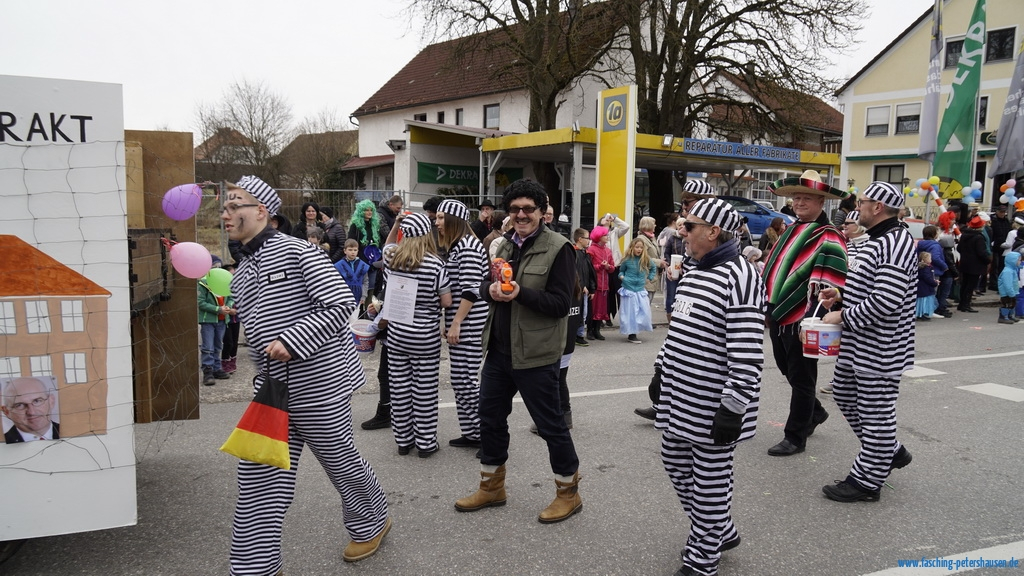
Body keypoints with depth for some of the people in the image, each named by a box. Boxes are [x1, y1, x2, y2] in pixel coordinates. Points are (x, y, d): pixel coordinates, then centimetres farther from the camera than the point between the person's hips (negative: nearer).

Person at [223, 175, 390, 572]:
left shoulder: (294, 250, -12)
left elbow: (341, 304, -18)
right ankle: (255, 564, 18)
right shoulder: (240, 274, 14)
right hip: (274, 388, 7)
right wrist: (265, 379, 16)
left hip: (320, 384, -7)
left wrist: (292, 341, -22)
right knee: (258, 478, 5)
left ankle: (372, 523, 36)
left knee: (339, 459, 10)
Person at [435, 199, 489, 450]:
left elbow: (471, 290, -22)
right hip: (459, 323, 10)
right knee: (460, 380, 12)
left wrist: (456, 324, -21)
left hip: (469, 324, -10)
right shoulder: (456, 246, 16)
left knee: (464, 380, -8)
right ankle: (471, 433, 20)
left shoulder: (467, 247, -15)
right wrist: (448, 323, 20)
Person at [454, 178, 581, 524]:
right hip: (499, 349, 7)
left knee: (550, 424, 4)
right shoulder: (504, 245, 11)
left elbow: (561, 303, -16)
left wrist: (520, 294, -27)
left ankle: (568, 493, 24)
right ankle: (491, 487, 34)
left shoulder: (557, 248, -11)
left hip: (535, 354, -7)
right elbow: (485, 286, 14)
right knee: (490, 417, 16)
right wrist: (491, 289, -9)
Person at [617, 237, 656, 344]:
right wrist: (621, 276, -6)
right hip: (629, 289, -3)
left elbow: (654, 267, 20)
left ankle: (636, 331, 15)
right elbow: (621, 270, 13)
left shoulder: (646, 260, 1)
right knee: (630, 312, 1)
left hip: (640, 290, 3)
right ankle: (631, 335, 6)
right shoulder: (627, 260, -5)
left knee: (643, 312, 2)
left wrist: (649, 278, 12)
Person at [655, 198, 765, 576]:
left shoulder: (739, 278, -19)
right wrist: (662, 370, 23)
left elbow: (747, 353, -23)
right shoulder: (693, 272, 12)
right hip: (678, 399, 10)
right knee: (675, 463, 19)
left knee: (710, 479, 5)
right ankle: (719, 531, 39)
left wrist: (734, 407, -24)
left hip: (711, 406, -9)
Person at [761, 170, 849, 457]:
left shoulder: (828, 239, -13)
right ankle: (815, 412, 43)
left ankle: (795, 437, 15)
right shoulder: (790, 232, 14)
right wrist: (769, 308, 22)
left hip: (801, 321, -9)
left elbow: (828, 288, -20)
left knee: (801, 379, 4)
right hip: (779, 317, 9)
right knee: (788, 372, 21)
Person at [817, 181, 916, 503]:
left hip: (879, 350, -11)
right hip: (857, 344, 11)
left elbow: (885, 301, -28)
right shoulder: (877, 240, 14)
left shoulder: (895, 244, -20)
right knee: (844, 393, 21)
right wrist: (840, 296, 8)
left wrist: (844, 316, -18)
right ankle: (891, 452, 37)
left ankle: (867, 481, 14)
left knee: (875, 411, 1)